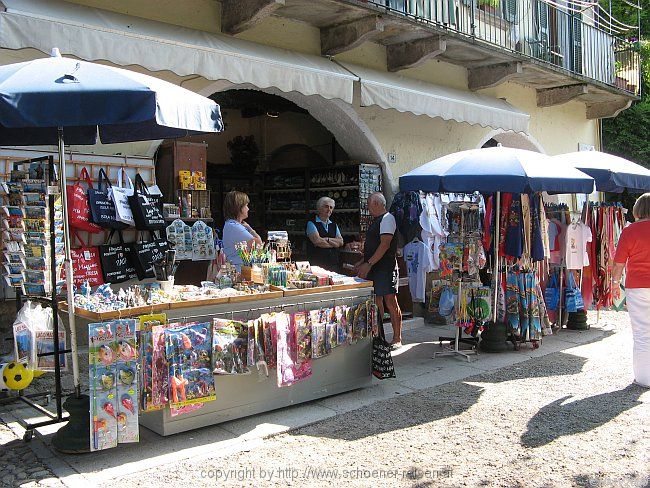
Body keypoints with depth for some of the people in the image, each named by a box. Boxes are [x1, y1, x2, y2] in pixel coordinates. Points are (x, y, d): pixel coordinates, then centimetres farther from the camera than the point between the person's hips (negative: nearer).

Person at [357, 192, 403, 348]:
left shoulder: (387, 218, -9)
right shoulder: (376, 221, 20)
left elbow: (385, 244, -18)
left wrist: (369, 264, -20)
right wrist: (363, 264, 17)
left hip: (385, 269, -9)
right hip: (373, 269, 9)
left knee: (390, 303, -7)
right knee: (376, 303, 10)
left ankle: (397, 339, -1)